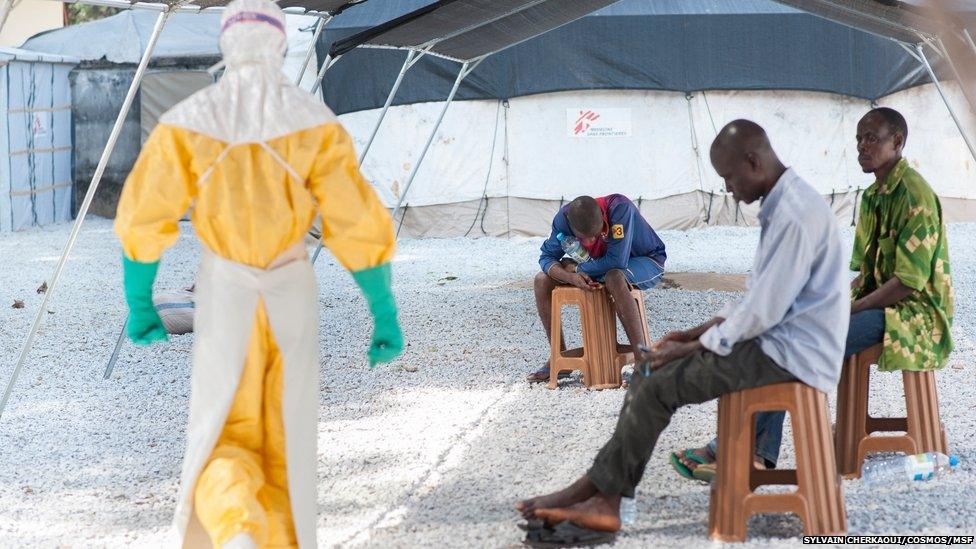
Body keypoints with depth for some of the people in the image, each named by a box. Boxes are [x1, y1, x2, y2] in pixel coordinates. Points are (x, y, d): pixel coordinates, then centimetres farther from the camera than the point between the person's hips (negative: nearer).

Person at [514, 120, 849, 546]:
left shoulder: (795, 215, -20)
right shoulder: (781, 205, 13)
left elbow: (764, 310, -22)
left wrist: (693, 348, -12)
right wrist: (698, 332, 11)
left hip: (789, 354, -10)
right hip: (775, 339, 10)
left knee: (659, 385, -15)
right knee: (649, 369, 2)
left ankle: (593, 491, 0)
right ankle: (604, 503, -6)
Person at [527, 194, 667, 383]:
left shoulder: (620, 208, -36)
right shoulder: (563, 218, -20)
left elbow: (617, 262, -38)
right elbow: (547, 257, -12)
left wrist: (576, 268, -25)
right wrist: (571, 277, -32)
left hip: (647, 261, -6)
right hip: (603, 266, 6)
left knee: (614, 278, -40)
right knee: (542, 281, -8)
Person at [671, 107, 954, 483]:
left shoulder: (914, 194, -15)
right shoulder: (874, 196, 15)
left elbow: (909, 282, -20)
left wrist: (849, 311, -19)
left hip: (912, 312, -9)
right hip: (878, 301, 9)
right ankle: (760, 454, -23)